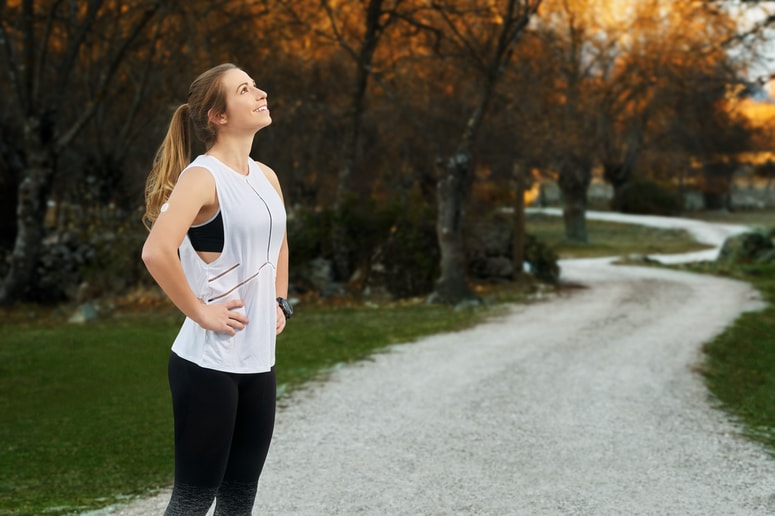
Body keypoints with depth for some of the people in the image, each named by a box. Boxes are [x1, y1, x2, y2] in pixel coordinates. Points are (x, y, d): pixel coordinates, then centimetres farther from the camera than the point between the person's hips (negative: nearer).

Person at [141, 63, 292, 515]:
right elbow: (157, 252, -28)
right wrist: (200, 312, -21)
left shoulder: (266, 177, 11)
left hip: (259, 359, 8)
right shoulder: (203, 176, -13)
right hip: (208, 362, -7)